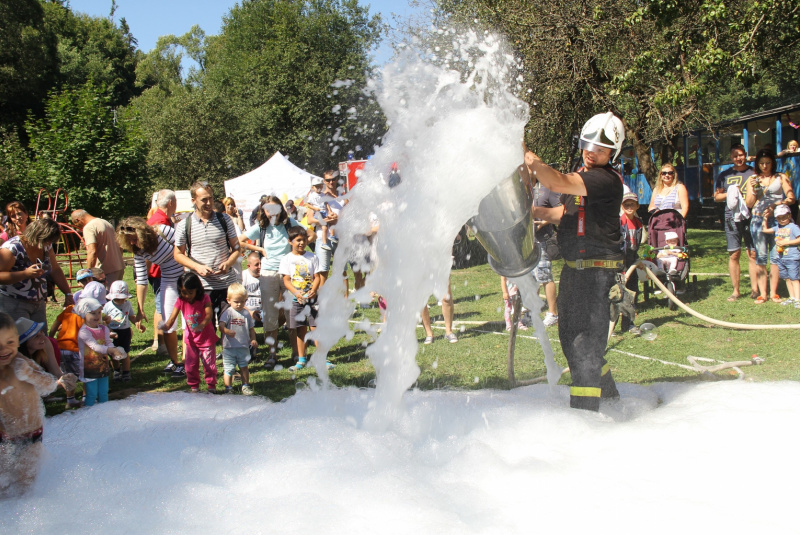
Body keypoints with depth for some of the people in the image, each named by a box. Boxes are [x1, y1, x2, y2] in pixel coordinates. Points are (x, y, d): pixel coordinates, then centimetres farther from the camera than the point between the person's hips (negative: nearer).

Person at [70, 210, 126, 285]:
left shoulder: (88, 228, -12)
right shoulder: (107, 223, 16)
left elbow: (92, 252, -23)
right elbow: (119, 247, 22)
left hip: (106, 271, -9)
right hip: (119, 267, 9)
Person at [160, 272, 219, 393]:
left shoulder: (204, 298, -16)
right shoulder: (181, 301, -8)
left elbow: (209, 314, -31)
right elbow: (173, 316, -18)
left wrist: (202, 324, -51)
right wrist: (166, 325, -40)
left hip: (207, 338, -3)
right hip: (191, 339, 3)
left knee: (209, 364, 1)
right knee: (190, 365, 6)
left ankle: (212, 386, 18)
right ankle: (194, 387, 22)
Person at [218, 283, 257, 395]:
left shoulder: (246, 313, 7)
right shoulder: (228, 312, -5)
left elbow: (251, 328, 15)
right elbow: (221, 326, -17)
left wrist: (253, 340, 1)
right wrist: (227, 331, -38)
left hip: (244, 347, 3)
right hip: (229, 347, -3)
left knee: (244, 367, 12)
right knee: (228, 369, 0)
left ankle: (245, 386, 25)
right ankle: (228, 388, 11)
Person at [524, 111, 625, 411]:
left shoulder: (607, 180, -16)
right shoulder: (581, 176, 15)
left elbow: (558, 183, -28)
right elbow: (567, 213, 25)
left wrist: (531, 161, -17)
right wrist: (537, 212, 9)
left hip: (597, 270, -10)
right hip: (573, 267, 10)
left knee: (586, 346, -9)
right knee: (571, 339, 18)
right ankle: (609, 397, 37)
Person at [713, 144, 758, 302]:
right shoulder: (724, 175, 13)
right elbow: (716, 196, 15)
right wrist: (730, 193, -3)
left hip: (751, 217, -1)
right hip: (732, 218, 1)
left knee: (753, 254, -3)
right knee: (734, 255, 1)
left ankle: (755, 289, 3)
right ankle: (736, 291, 7)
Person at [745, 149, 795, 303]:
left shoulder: (781, 178, 8)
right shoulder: (753, 180, 13)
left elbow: (791, 198, 0)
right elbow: (749, 204, 10)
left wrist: (777, 204, -17)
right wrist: (754, 190, -7)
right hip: (758, 220, 1)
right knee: (760, 256, -2)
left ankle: (774, 292, 5)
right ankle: (762, 293, 1)